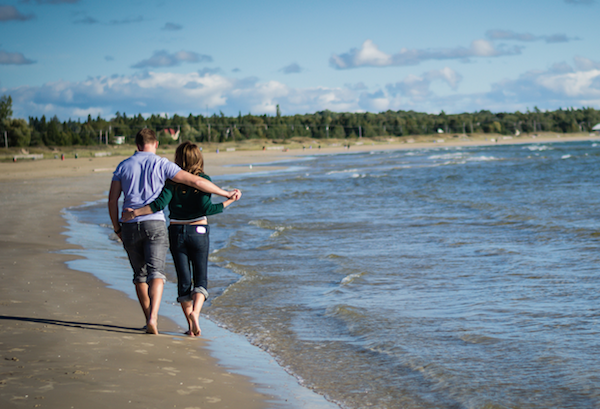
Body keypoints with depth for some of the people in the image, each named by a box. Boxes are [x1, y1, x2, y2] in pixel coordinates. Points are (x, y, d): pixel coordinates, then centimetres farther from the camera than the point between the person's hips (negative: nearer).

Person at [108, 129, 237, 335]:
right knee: (156, 273, -7)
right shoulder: (161, 165, -1)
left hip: (130, 225, 3)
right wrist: (225, 194, 0)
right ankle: (153, 318, -27)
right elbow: (195, 181, -7)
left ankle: (149, 319, 23)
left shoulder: (123, 166, 8)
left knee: (140, 275, 16)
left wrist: (117, 228, 16)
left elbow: (112, 199, 5)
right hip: (154, 224, -3)